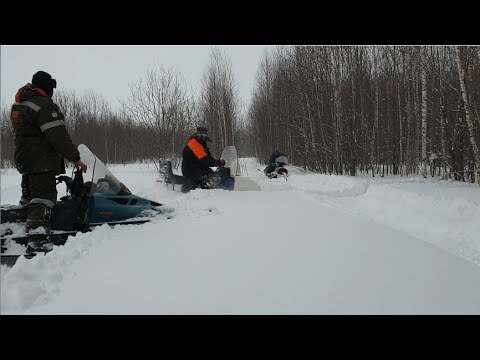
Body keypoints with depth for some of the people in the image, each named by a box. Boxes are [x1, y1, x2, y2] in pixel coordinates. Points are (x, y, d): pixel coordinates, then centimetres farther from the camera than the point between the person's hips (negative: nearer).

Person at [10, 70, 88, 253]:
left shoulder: (18, 105, 17)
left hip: (24, 159, 10)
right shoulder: (44, 106, -16)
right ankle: (38, 242, -23)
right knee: (43, 197, -15)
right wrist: (75, 157, -20)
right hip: (42, 161, -10)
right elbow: (58, 136, -23)